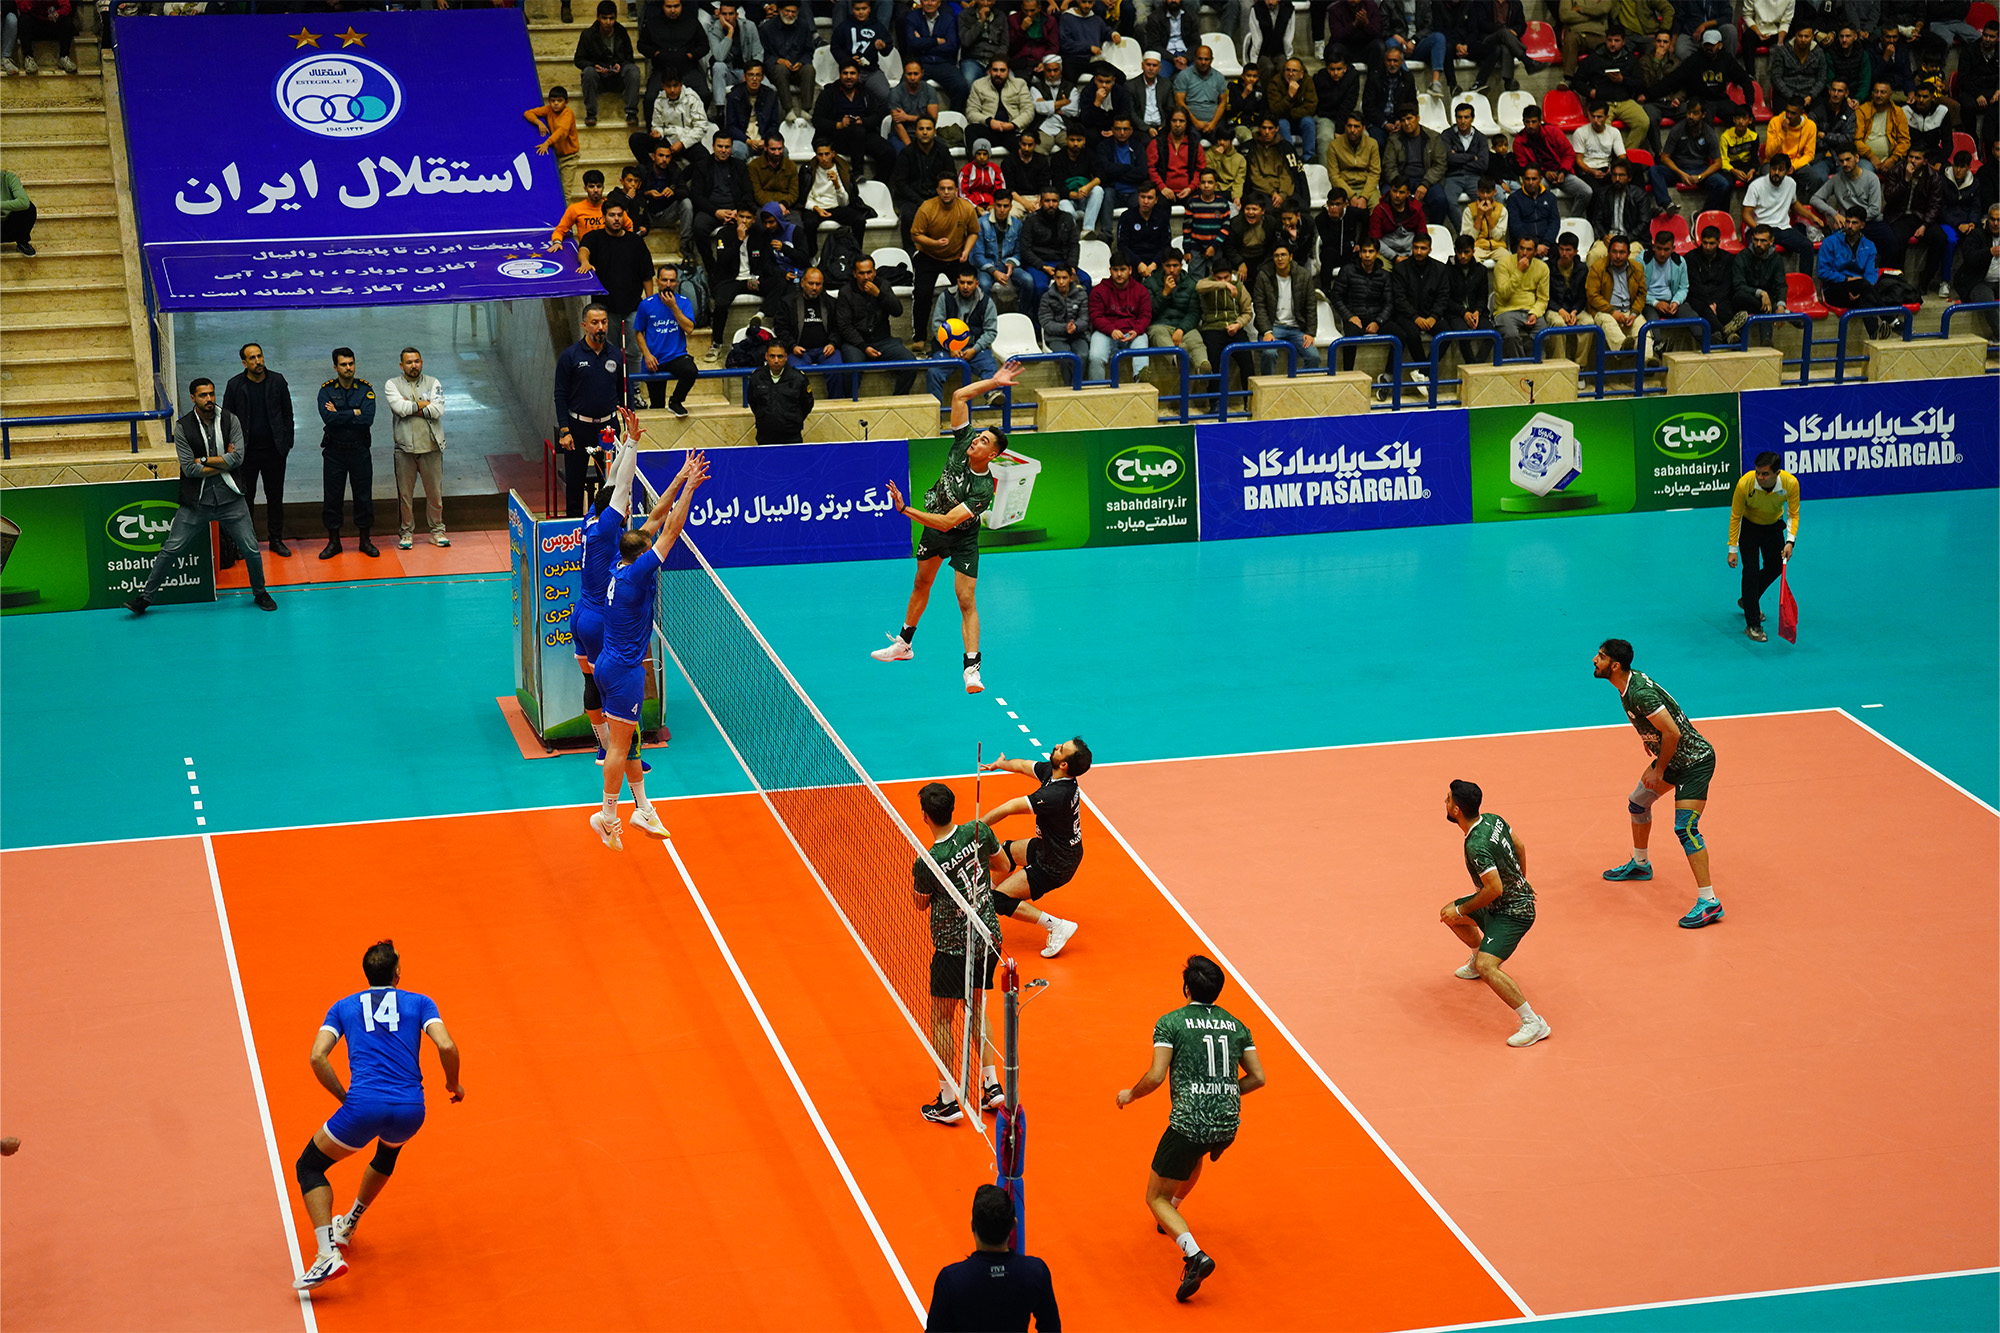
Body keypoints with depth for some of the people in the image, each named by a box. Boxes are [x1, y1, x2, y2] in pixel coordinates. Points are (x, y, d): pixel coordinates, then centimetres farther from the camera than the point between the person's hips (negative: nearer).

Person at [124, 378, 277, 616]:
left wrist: (204, 460, -12)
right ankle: (145, 597, 8)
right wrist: (223, 462, -9)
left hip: (229, 498, 1)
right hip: (196, 501, -1)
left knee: (251, 549, 2)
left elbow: (238, 458, -12)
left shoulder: (230, 420, -2)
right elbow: (190, 469, -12)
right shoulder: (183, 427, -5)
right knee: (170, 549, -1)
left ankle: (260, 593, 26)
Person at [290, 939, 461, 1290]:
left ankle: (329, 1253, -3)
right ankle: (348, 1226, 47)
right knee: (389, 1148, 39)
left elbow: (318, 1057, 2)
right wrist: (453, 1084, 16)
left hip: (363, 1106, -2)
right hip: (411, 1110, 2)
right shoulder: (420, 1002, 15)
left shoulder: (344, 1007, 17)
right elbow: (447, 1047, -2)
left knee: (309, 1166, 18)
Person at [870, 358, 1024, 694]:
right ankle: (904, 644, 39)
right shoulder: (963, 443, -20)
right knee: (921, 584, 21)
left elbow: (947, 522, -37)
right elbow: (959, 396, -20)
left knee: (967, 600, -12)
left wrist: (905, 509, -39)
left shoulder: (983, 489, -34)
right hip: (933, 525, 6)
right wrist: (994, 382, -26)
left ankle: (972, 668, -12)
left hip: (962, 537, -6)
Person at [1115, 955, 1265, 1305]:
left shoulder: (1171, 1023, -3)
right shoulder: (1235, 1025, 12)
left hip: (1189, 1119, -6)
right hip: (1228, 1124, 6)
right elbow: (1258, 1077, 11)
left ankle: (1195, 1255, -17)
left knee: (1156, 1198, 6)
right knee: (1195, 1153, 40)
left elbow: (1156, 1077, -11)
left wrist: (1129, 1095, 8)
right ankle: (1174, 1212, 55)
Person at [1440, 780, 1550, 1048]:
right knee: (1449, 913, 26)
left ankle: (1533, 1023, -22)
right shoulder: (1493, 820, -3)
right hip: (1517, 893, 10)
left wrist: (1461, 910, -18)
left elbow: (1495, 888, -31)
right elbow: (1519, 846, 13)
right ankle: (1479, 958, 51)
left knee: (1486, 967, -25)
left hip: (1512, 912, -10)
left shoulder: (1476, 846, -31)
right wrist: (1522, 883, 28)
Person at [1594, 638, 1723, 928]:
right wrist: (1648, 739, 15)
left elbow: (1673, 733, -28)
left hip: (1695, 761, -11)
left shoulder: (1641, 694, -29)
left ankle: (1709, 903, -17)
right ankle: (1640, 864, 46)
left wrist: (1659, 771, -17)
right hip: (1672, 757, 11)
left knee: (1685, 828, -18)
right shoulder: (1628, 682, 1)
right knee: (1637, 803, 23)